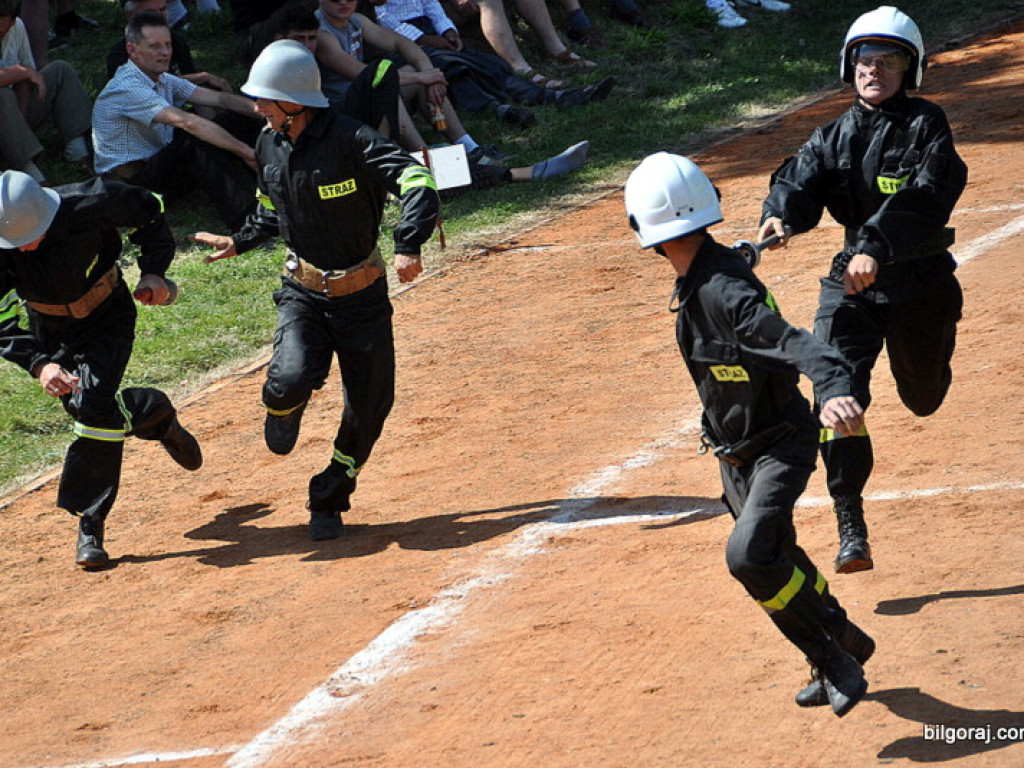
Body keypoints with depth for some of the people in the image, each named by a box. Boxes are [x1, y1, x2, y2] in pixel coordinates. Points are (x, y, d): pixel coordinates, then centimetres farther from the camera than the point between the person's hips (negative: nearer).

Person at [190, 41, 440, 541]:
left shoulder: (350, 141, -22)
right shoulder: (270, 145, -1)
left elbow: (416, 181, -31)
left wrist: (408, 246, -42)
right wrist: (240, 243, 16)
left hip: (361, 293, -3)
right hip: (303, 291, 3)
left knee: (368, 407, 1)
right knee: (291, 378, -23)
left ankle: (328, 501, 23)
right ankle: (283, 408, 14)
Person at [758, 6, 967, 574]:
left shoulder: (925, 127, -10)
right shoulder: (834, 136, 5)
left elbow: (924, 198, -25)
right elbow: (799, 180, -11)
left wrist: (876, 248, -41)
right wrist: (781, 215, -35)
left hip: (921, 280, -2)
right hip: (852, 279, 2)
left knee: (923, 398, 16)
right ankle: (851, 529, -16)